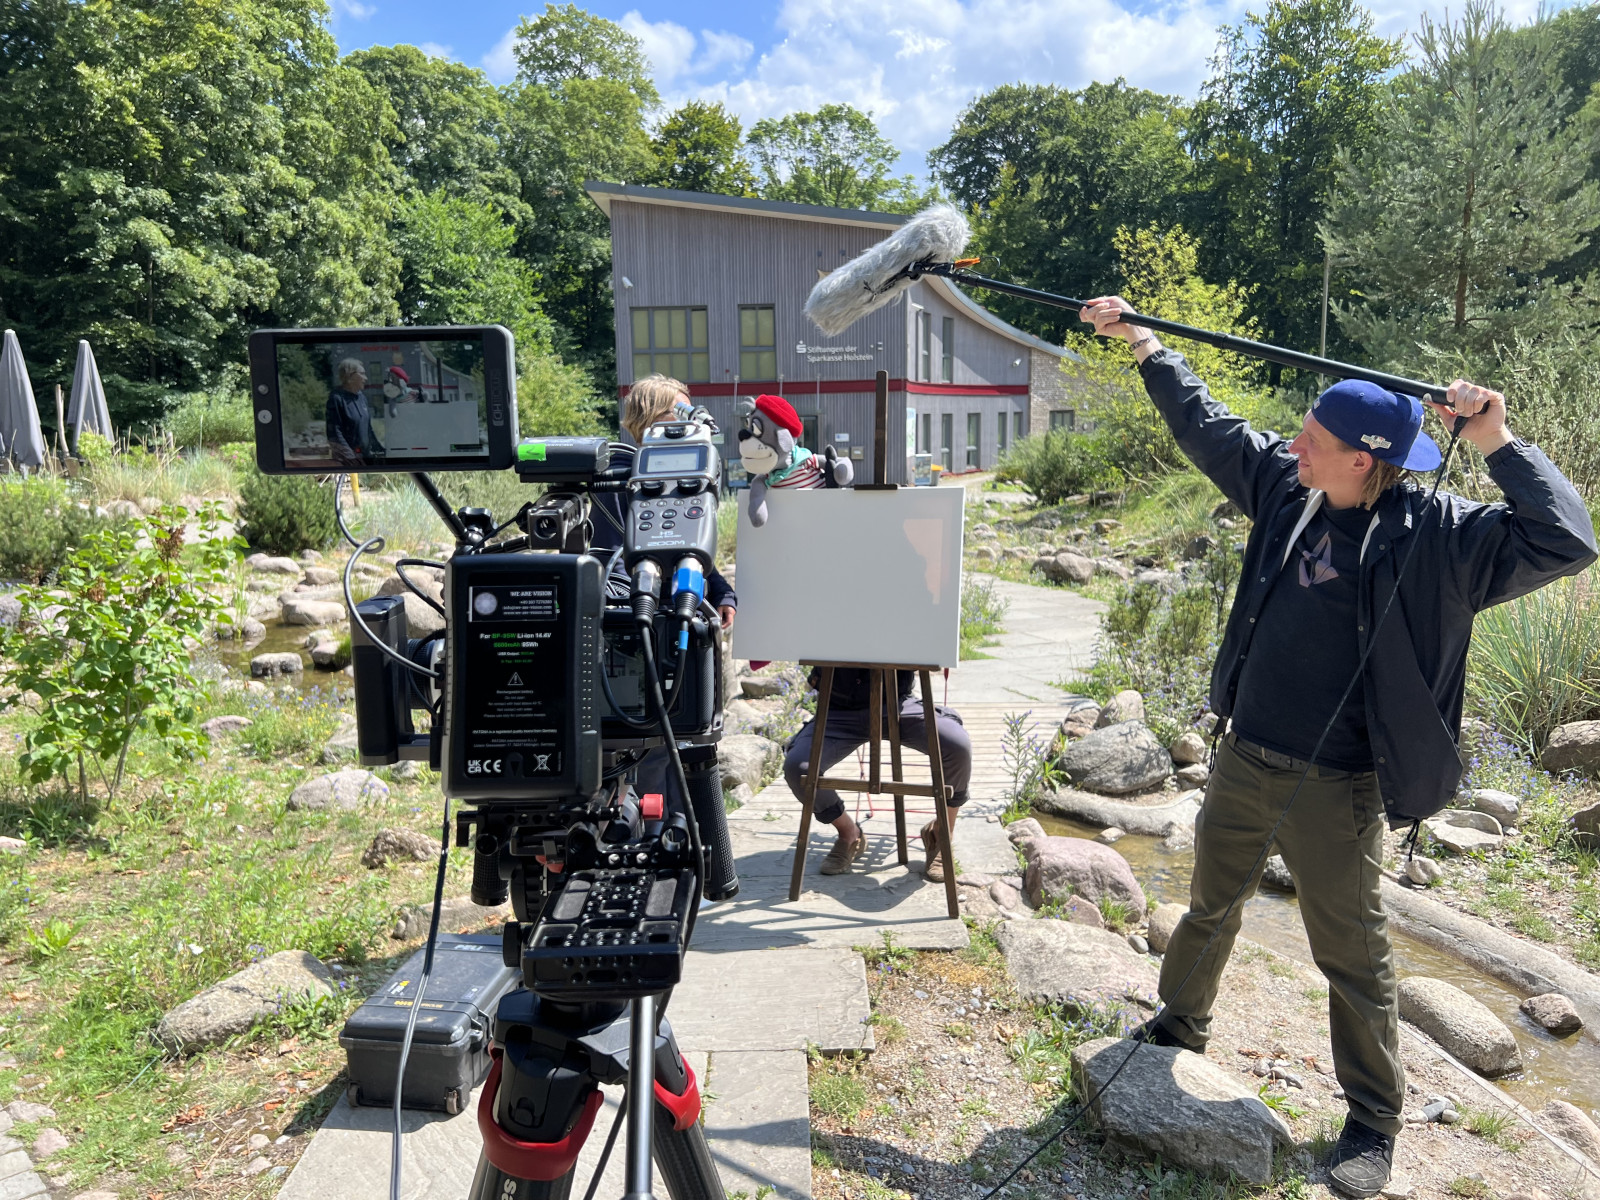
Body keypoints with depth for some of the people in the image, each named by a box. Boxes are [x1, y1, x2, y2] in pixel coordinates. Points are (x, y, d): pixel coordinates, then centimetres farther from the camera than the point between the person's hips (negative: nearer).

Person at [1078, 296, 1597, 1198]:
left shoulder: (1435, 534, -13)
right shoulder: (1288, 486, 1)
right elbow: (1206, 427, 11)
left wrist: (1500, 443, -23)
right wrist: (1145, 343, 15)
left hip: (1335, 791, -5)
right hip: (1242, 761, 5)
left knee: (1353, 956, 10)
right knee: (1211, 909, 23)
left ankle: (1374, 1123, 32)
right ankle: (1181, 1027, 47)